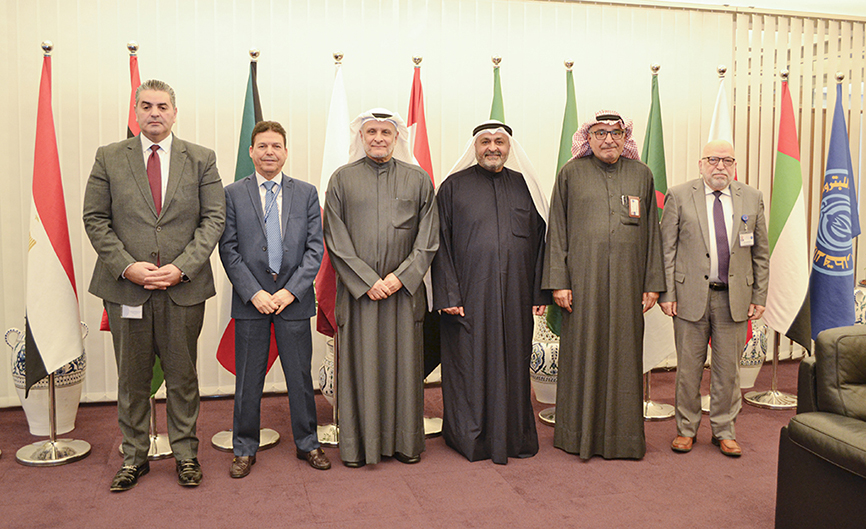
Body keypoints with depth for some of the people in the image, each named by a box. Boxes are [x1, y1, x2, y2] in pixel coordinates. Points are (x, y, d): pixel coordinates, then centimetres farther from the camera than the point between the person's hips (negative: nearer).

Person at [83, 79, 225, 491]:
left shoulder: (201, 159, 5)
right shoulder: (109, 158, 6)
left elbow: (214, 219, -1)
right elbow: (95, 219, 3)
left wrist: (181, 267, -12)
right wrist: (126, 266, -11)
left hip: (184, 287, 0)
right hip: (125, 287, 1)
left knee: (182, 376, 9)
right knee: (132, 379, 10)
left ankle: (186, 454, 25)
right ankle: (134, 457, 26)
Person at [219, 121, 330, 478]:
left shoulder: (306, 193, 6)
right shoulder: (233, 194, 3)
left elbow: (315, 248, 1)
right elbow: (229, 250, -1)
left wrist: (290, 290, -9)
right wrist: (254, 293, -11)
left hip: (294, 299, 1)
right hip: (250, 300, -1)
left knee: (300, 375, 9)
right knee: (248, 379, 7)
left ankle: (307, 443, 25)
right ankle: (245, 449, 23)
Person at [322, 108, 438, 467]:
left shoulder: (419, 180, 8)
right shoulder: (342, 179, 5)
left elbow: (428, 240, 4)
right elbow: (336, 240, -1)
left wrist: (401, 276, -8)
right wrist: (367, 280, -9)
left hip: (405, 288, 1)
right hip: (357, 289, -1)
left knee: (403, 362, 6)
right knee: (359, 363, 3)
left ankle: (405, 440, 19)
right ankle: (357, 444, 14)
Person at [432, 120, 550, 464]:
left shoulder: (524, 186, 11)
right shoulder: (454, 186, 2)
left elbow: (539, 241, 11)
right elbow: (441, 244, -2)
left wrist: (540, 294, 5)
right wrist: (448, 294, -10)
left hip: (515, 295, 3)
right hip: (469, 294, -2)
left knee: (513, 362, 9)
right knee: (470, 364, 3)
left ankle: (515, 436, 24)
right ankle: (470, 437, 19)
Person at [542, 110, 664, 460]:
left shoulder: (641, 175, 10)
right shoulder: (571, 173, 5)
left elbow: (651, 233, 11)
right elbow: (557, 231, 2)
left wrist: (652, 283, 5)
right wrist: (558, 281, -5)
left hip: (627, 280, 2)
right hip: (583, 279, -2)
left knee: (623, 352, 6)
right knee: (583, 352, 4)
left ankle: (621, 434, 19)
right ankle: (580, 434, 17)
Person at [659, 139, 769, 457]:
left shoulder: (752, 198, 7)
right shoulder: (678, 196, 0)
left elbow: (760, 253, 10)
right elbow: (667, 249, -1)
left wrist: (759, 297, 5)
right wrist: (667, 293, -6)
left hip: (734, 299, 2)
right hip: (691, 296, -2)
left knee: (728, 369, 9)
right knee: (688, 368, 7)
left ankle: (724, 431, 25)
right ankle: (686, 428, 23)